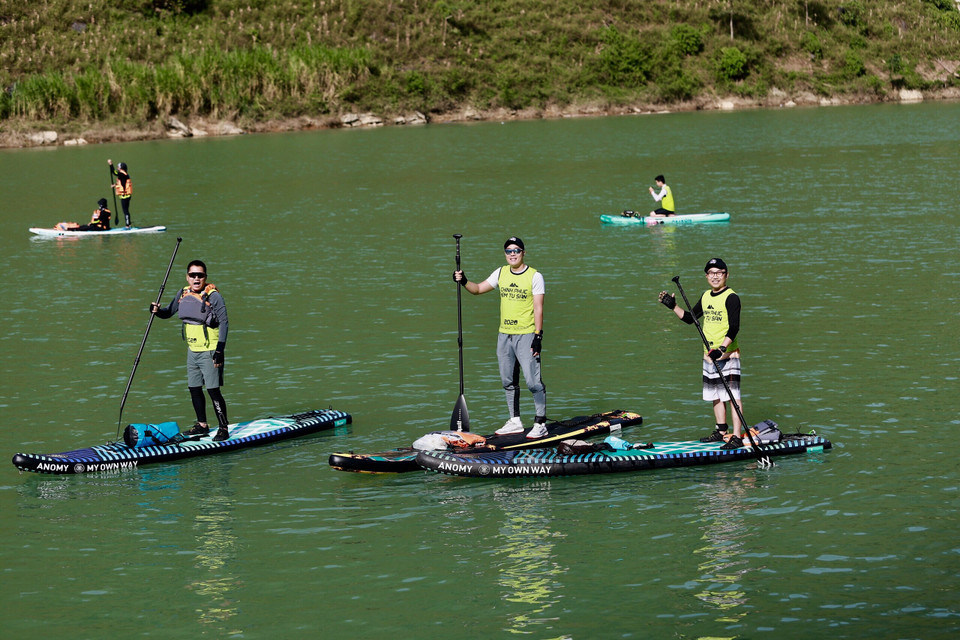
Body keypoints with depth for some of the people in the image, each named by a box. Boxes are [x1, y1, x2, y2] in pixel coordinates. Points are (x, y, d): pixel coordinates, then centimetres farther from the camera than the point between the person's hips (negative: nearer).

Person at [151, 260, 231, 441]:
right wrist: (158, 310, -8)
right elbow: (169, 311, 16)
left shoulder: (213, 296, -13)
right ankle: (202, 425, 27)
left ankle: (223, 428, -2)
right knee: (194, 389, 13)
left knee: (213, 390, -9)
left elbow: (223, 322, -14)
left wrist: (219, 349, -20)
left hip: (209, 351, -7)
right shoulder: (183, 294, 6)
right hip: (192, 350, 7)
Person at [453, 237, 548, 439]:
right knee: (508, 381, 12)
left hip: (526, 336, -6)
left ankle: (540, 424, -5)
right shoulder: (501, 273, 9)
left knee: (533, 381, -10)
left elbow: (538, 308, -10)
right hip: (504, 335, 6)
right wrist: (464, 282, -4)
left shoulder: (534, 276, -7)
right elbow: (479, 289, 15)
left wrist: (538, 335, -16)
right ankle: (515, 422, 22)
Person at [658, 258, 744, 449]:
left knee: (733, 395, -8)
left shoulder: (731, 297, -11)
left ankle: (737, 437, -10)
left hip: (727, 355, -8)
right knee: (715, 395, 15)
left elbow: (734, 328, -17)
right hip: (709, 355, 8)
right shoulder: (706, 297, 13)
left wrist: (722, 348, -28)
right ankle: (721, 432, 27)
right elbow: (689, 318, 23)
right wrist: (673, 306, 10)